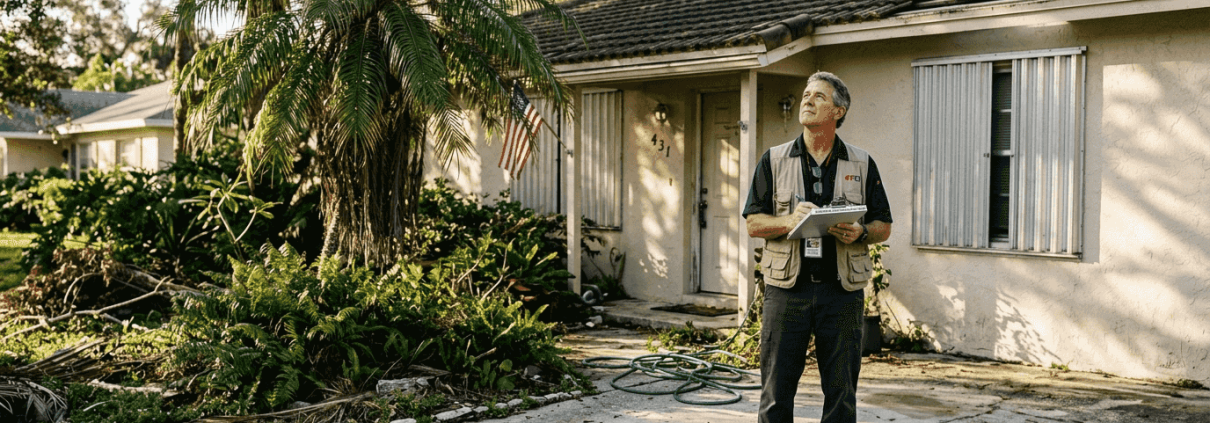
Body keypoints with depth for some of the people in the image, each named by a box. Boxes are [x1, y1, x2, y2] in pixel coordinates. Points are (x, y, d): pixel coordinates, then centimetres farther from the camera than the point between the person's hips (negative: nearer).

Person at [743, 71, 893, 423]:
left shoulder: (862, 165, 9)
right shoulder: (774, 161, 8)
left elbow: (883, 227, 11)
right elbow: (754, 224, 5)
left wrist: (860, 233, -11)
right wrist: (790, 221, -14)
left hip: (842, 291, 1)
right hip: (787, 288, 0)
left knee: (841, 393, 6)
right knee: (776, 392, 4)